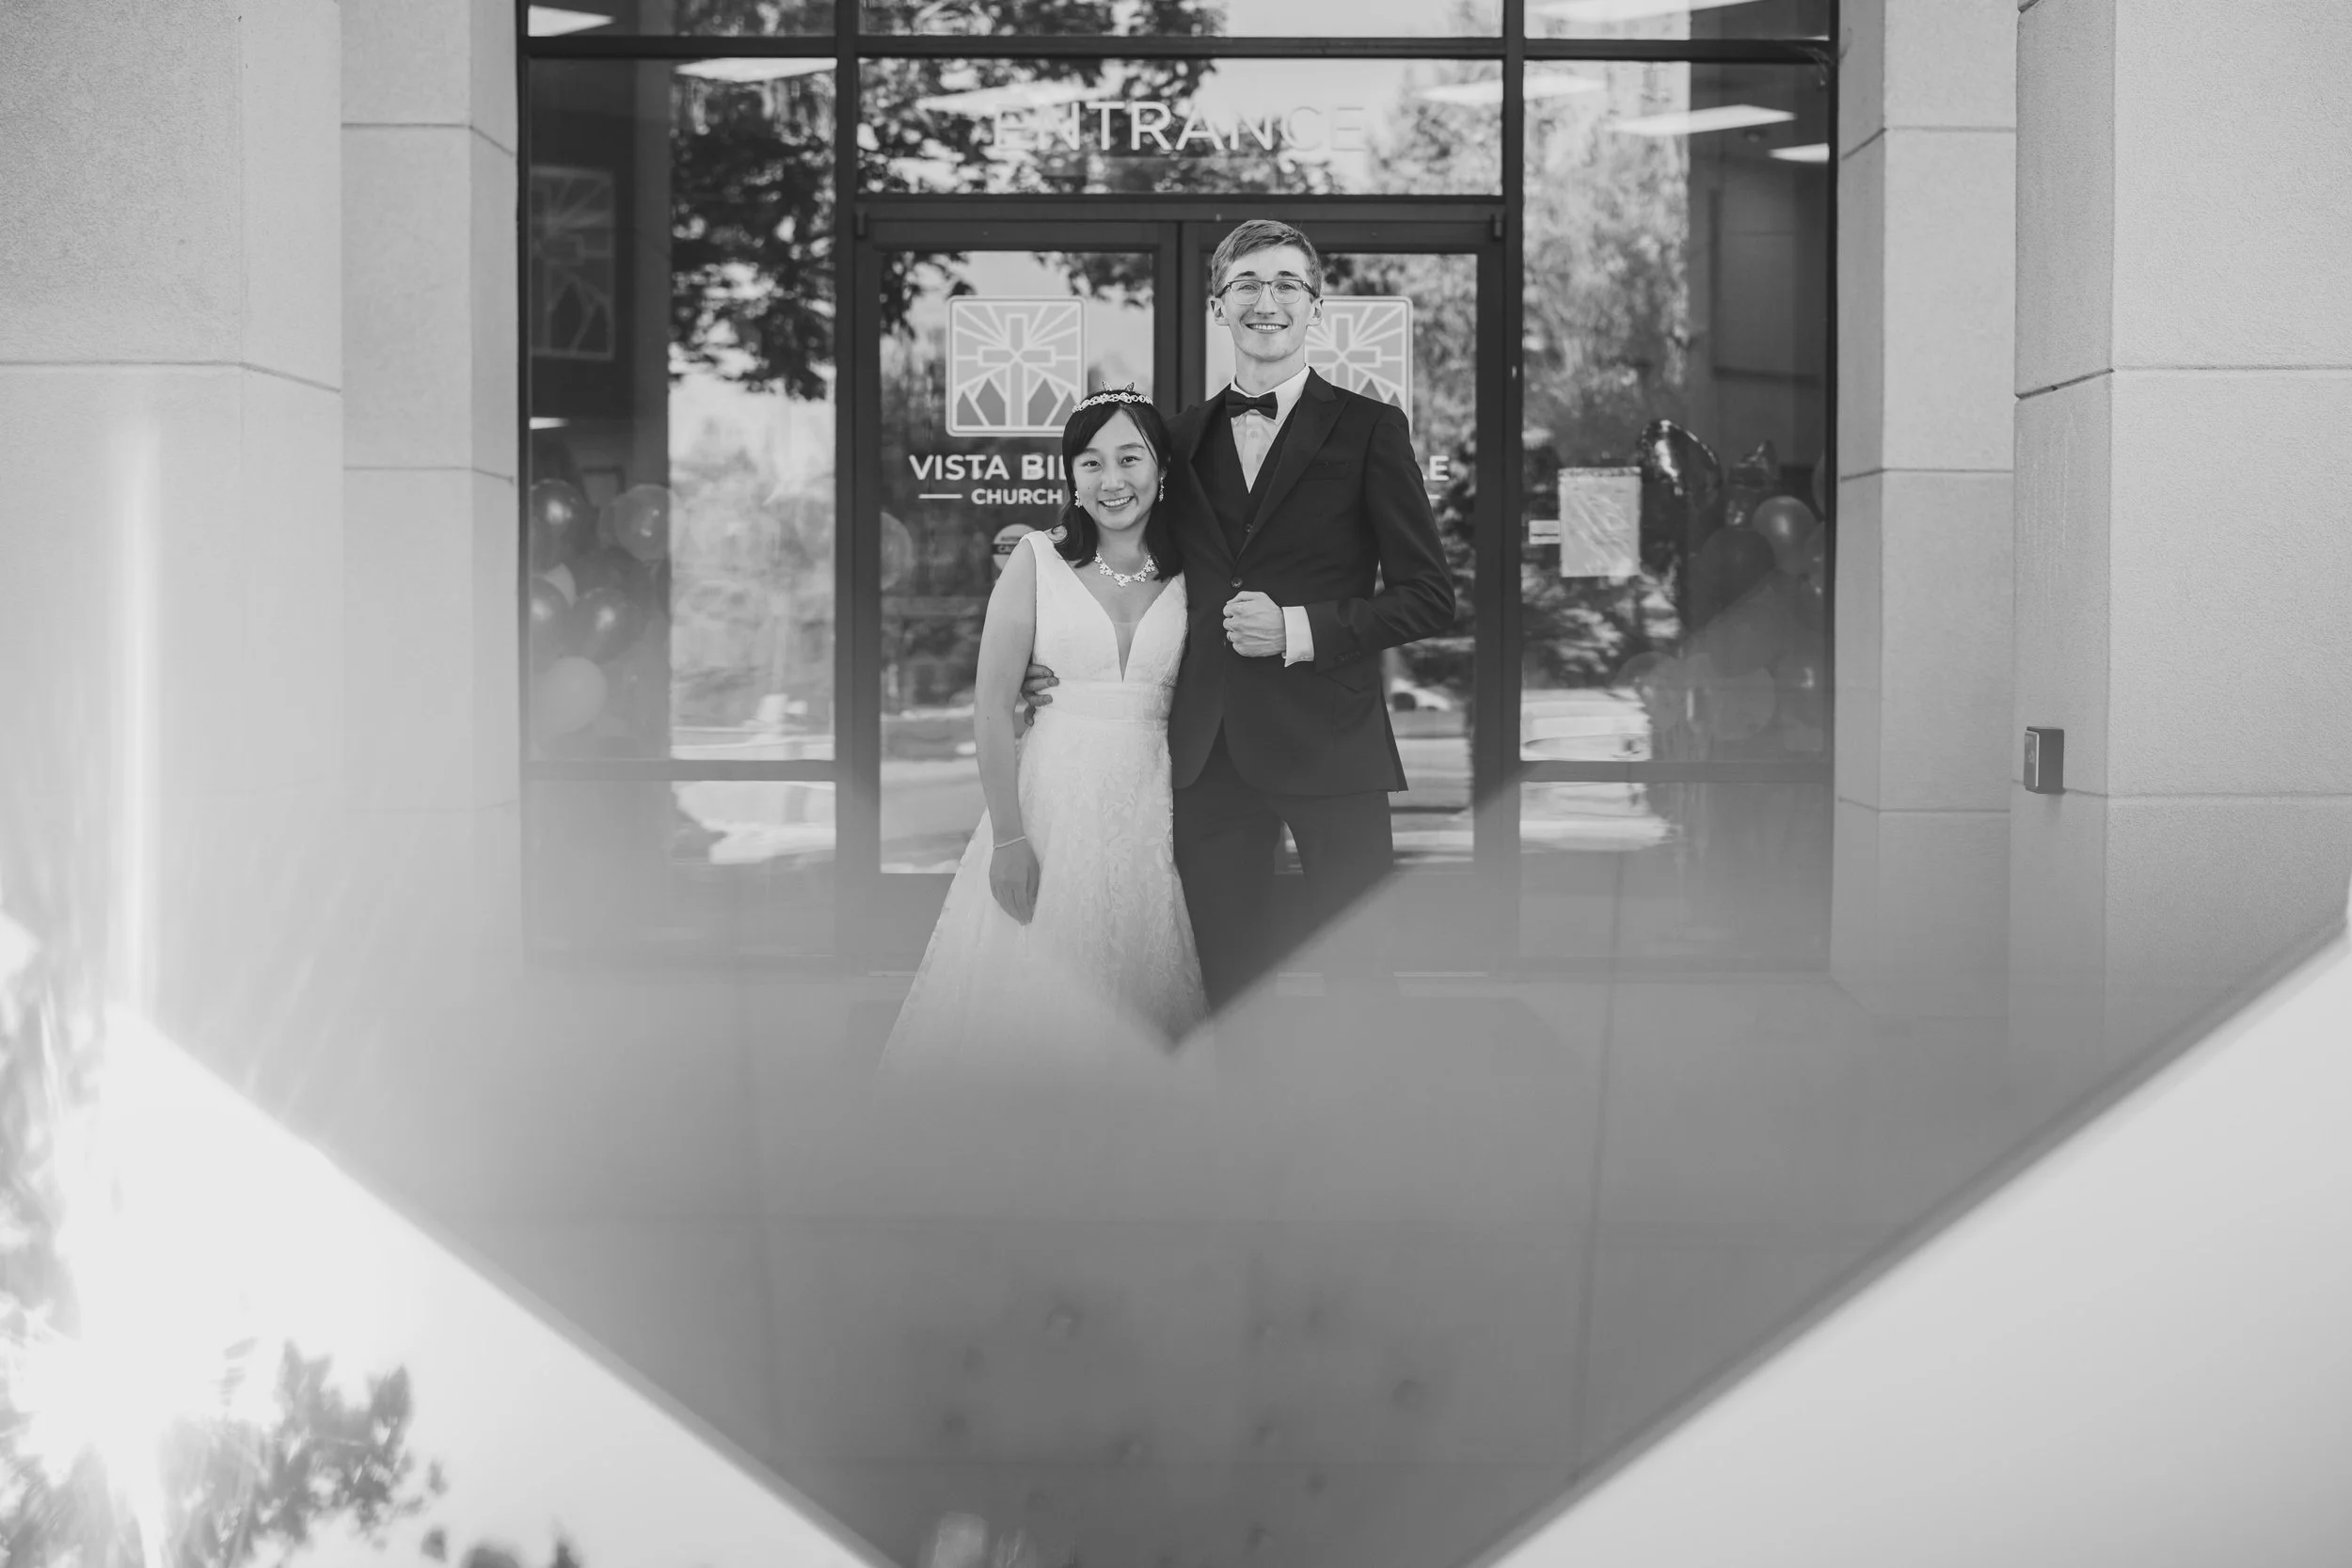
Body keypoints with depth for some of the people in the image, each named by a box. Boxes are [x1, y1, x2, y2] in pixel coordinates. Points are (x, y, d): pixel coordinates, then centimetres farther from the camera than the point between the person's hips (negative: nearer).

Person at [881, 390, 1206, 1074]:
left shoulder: (1187, 575, 6)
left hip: (1149, 809, 2)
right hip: (1049, 801, -2)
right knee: (1026, 997, 3)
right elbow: (992, 704, -6)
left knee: (1134, 1007, 8)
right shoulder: (1037, 560, -1)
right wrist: (1008, 836, -12)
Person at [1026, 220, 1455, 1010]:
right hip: (1208, 752, 4)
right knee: (1231, 986, 9)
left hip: (1328, 743, -4)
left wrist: (1301, 630, -13)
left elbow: (1428, 594, -2)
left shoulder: (1369, 427, 0)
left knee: (1357, 975, 0)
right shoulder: (1183, 435, 12)